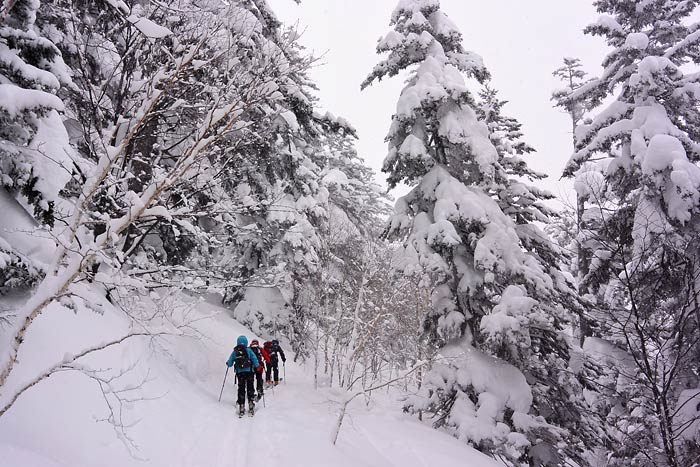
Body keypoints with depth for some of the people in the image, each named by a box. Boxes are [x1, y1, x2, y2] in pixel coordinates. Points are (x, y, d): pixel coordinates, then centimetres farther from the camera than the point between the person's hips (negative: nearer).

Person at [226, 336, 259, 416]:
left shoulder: (234, 352, 5)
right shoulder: (248, 350, 0)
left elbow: (230, 363, 8)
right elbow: (254, 359, -4)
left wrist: (227, 363, 31)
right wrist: (256, 366, 14)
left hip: (239, 373, 1)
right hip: (249, 372, -1)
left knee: (241, 389, 8)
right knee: (250, 388, 7)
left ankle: (241, 406, 4)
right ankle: (251, 403, -1)